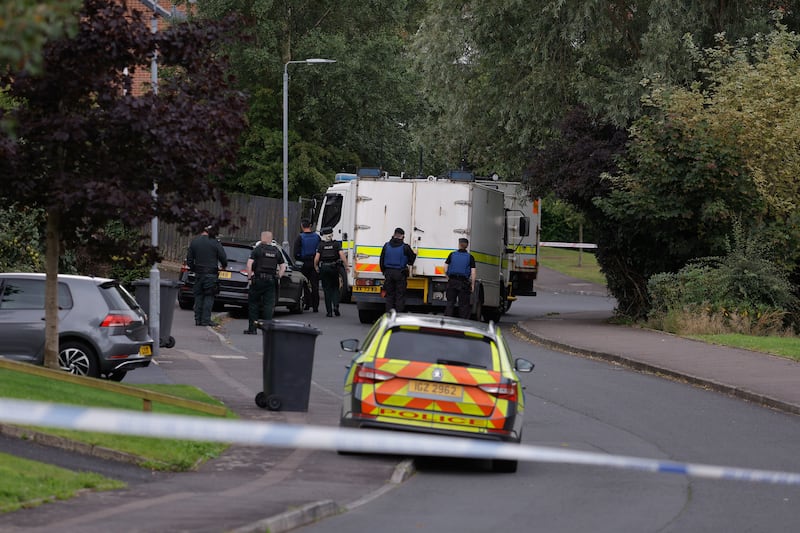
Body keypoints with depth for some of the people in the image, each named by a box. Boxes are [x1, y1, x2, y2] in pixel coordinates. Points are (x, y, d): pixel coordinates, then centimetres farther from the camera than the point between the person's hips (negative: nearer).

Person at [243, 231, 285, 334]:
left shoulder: (258, 249, -3)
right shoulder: (276, 251, 9)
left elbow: (249, 264, -13)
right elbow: (283, 266, 9)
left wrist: (249, 276, -4)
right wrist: (278, 276, 11)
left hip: (258, 279, -3)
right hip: (271, 281, 3)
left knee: (253, 303, 7)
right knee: (269, 305, 2)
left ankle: (252, 328, 5)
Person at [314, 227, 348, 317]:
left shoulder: (321, 245, -2)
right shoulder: (337, 244, -1)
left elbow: (316, 258, -7)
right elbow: (342, 255, -12)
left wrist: (316, 267, 10)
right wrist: (346, 266, -4)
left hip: (324, 268, 0)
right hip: (334, 268, 0)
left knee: (327, 289, 5)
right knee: (335, 288, 15)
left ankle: (329, 311, 1)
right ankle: (335, 306, -7)